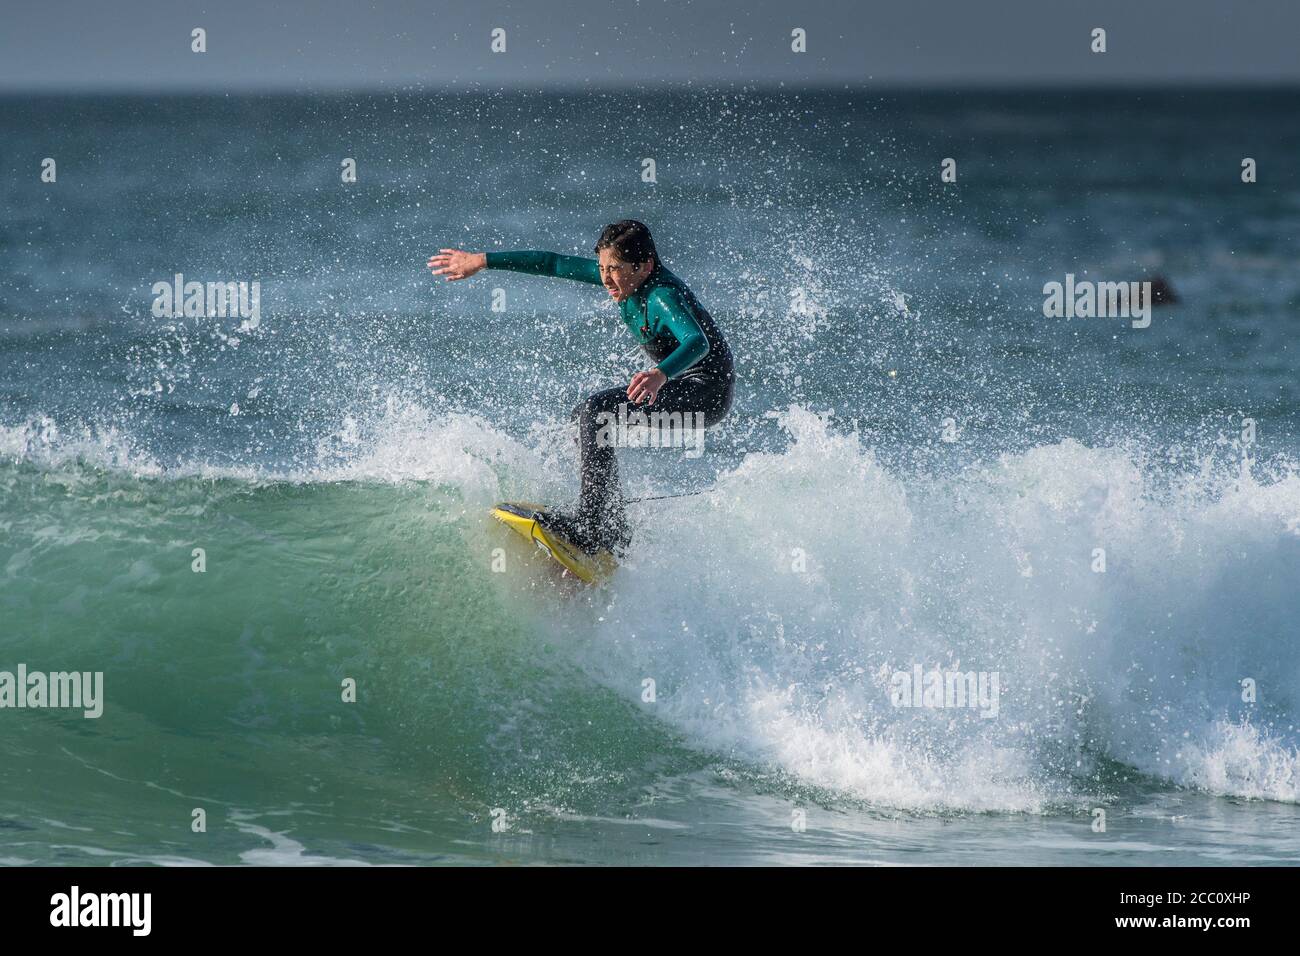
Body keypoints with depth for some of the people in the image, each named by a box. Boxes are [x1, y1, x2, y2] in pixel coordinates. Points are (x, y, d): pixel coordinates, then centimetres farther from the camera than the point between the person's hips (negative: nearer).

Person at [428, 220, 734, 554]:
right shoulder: (625, 276, 0)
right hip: (680, 382, 10)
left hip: (708, 389, -10)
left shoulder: (662, 295, -26)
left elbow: (697, 342, -44)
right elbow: (557, 264, 7)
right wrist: (482, 261, 10)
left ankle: (589, 521, -25)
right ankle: (615, 534, 6)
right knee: (583, 419, 11)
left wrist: (661, 374, -64)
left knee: (596, 411, -22)